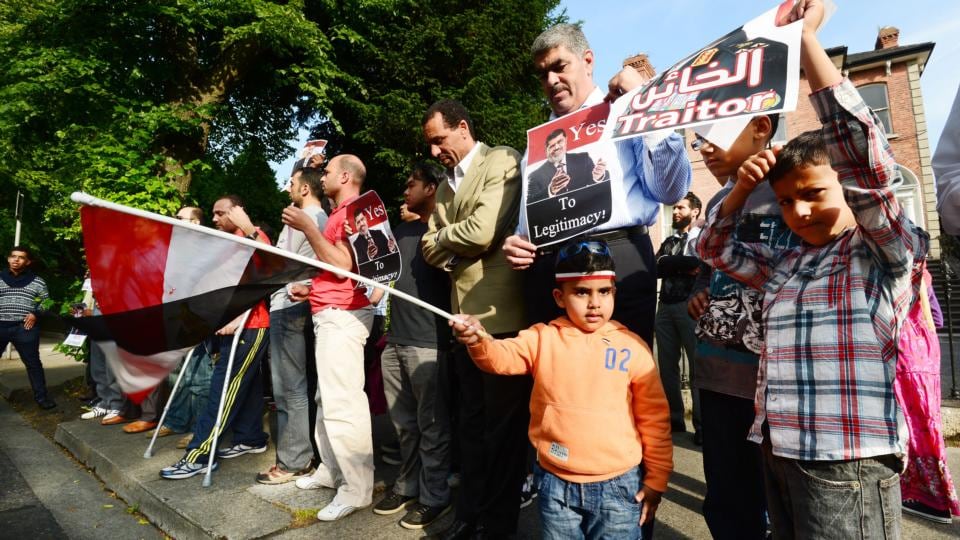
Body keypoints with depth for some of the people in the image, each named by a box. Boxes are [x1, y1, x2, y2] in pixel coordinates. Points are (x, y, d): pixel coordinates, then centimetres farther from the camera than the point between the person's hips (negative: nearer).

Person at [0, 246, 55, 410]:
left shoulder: (37, 282, 6)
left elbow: (45, 302, 12)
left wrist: (35, 314, -5)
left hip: (25, 328, -1)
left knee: (33, 363, 3)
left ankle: (41, 397, 10)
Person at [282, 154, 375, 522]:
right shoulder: (340, 213, 21)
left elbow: (343, 266, -19)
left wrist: (308, 228, -16)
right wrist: (311, 289, 17)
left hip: (342, 315, -11)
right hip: (330, 314, 11)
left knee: (342, 402, -10)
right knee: (328, 398, 14)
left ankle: (357, 488, -3)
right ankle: (332, 470, 25)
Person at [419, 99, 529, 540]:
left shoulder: (502, 160, -7)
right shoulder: (445, 185, 18)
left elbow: (482, 231, -20)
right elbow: (430, 249, 15)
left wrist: (441, 238, -1)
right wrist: (453, 255, -6)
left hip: (501, 315, -8)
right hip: (465, 316, 8)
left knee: (503, 422, 5)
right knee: (470, 420, 17)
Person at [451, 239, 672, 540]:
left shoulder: (631, 347, -5)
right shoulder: (542, 338, -2)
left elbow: (654, 417, 1)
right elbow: (503, 357, -17)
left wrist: (656, 478, 4)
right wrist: (478, 341, -39)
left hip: (618, 485, -1)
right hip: (556, 483, 1)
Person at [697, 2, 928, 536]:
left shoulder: (887, 249, -4)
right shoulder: (786, 264, 15)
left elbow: (862, 143, -16)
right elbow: (715, 246, 23)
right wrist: (744, 186, 5)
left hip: (846, 462, -6)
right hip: (779, 452, 7)